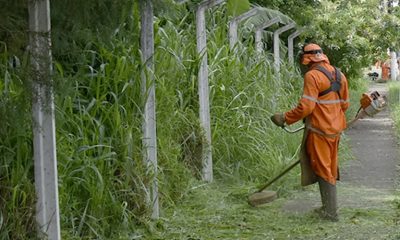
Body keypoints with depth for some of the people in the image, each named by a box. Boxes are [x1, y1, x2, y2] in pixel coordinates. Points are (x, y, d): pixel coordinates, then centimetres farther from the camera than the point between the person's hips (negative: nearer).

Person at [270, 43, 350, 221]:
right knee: (331, 168, 17)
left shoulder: (312, 76, -16)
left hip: (319, 131, -8)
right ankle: (329, 207, 24)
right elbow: (345, 104, 14)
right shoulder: (339, 75, 8)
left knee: (323, 171, 0)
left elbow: (306, 106, -23)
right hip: (336, 129, 8)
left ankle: (331, 212, 4)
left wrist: (285, 118, -14)